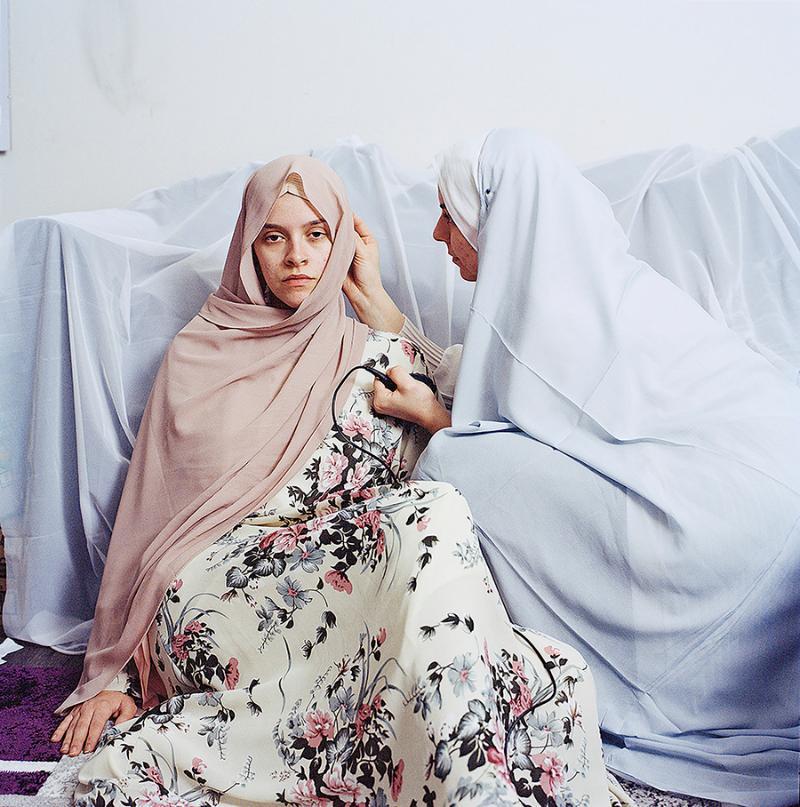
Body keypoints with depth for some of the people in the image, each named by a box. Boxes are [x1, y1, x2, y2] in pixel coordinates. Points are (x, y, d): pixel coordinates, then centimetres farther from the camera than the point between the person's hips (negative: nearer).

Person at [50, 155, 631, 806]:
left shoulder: (385, 358, 16)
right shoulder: (199, 355, 14)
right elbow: (147, 509, 12)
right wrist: (110, 672, 6)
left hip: (351, 577, 2)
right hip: (214, 598, -1)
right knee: (433, 517, -29)